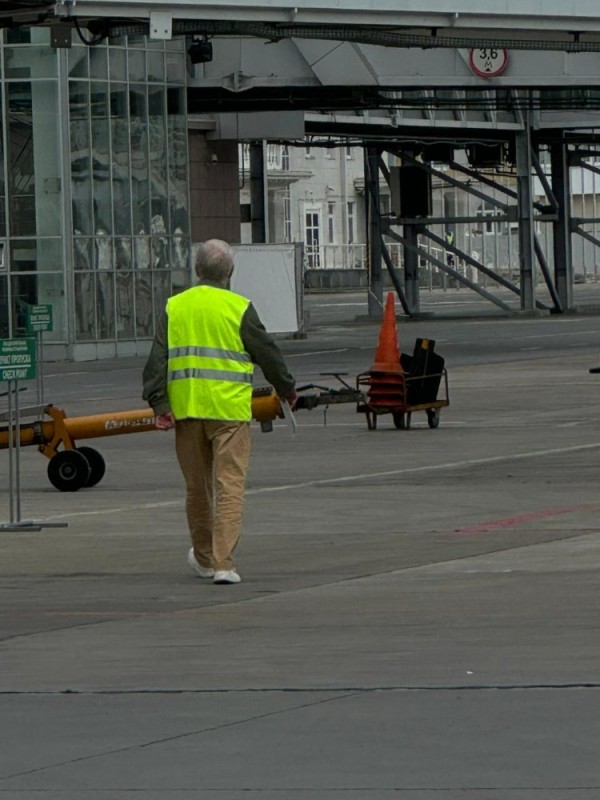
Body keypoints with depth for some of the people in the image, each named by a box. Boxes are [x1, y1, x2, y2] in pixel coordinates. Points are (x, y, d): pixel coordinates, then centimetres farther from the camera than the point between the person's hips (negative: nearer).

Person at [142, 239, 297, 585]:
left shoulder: (174, 307, 7)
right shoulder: (239, 308, -5)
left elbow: (157, 359, 2)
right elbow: (268, 353, 3)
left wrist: (160, 403, 0)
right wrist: (287, 388, 18)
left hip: (186, 409, 4)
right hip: (229, 409, -4)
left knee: (197, 485, 16)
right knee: (230, 485, -4)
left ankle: (204, 557, 30)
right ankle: (223, 562, -14)